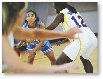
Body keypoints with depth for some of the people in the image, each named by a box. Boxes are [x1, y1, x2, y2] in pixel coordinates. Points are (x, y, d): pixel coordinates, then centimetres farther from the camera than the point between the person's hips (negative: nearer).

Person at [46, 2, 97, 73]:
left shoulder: (62, 14, 7)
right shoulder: (74, 12, 30)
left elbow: (51, 28, 8)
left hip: (82, 40, -8)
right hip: (93, 38, 9)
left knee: (59, 63, -1)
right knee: (85, 60, 36)